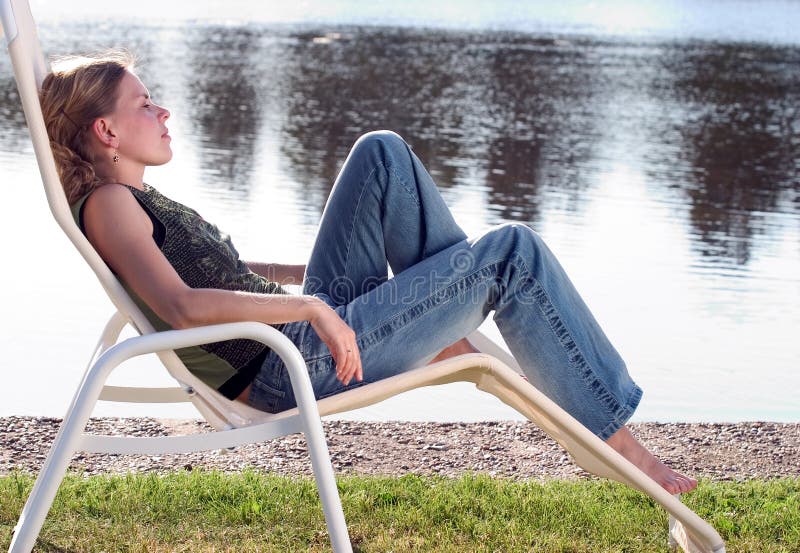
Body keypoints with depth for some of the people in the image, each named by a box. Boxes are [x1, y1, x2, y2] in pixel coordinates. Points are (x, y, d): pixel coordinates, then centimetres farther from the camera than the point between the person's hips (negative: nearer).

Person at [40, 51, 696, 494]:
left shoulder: (134, 200, 18)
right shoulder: (107, 201, -12)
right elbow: (183, 306, -27)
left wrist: (306, 277, 24)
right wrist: (311, 306, -24)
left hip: (314, 326, 10)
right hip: (297, 364, -10)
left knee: (382, 154, 11)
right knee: (513, 251, -9)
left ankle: (456, 338, 11)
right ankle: (616, 437, -2)